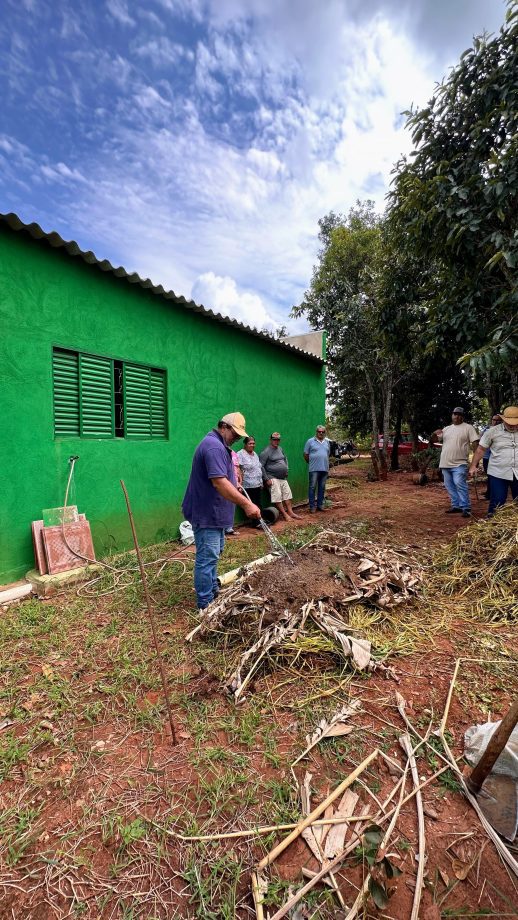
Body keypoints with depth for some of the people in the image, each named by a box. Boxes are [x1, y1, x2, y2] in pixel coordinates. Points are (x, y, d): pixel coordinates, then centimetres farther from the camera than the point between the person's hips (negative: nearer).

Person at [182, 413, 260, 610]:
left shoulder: (217, 445, 14)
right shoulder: (214, 446, -22)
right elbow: (219, 483, -32)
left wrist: (234, 485, 18)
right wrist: (246, 504, -33)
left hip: (213, 512, 12)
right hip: (206, 514, -12)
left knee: (214, 552, 22)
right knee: (207, 558, -3)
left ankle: (213, 590, 38)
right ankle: (206, 605, 8)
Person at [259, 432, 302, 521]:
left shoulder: (280, 449, 11)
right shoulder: (266, 452, -12)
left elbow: (285, 459, 28)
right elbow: (261, 466, -16)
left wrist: (286, 470, 16)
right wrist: (267, 479, -18)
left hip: (283, 478, 8)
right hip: (273, 478, -8)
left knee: (287, 494, 8)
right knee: (277, 496, -10)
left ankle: (290, 512, 14)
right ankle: (284, 514, -3)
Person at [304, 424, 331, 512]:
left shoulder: (327, 442, 13)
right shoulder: (310, 441, -1)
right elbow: (306, 455, 1)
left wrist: (326, 464, 15)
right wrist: (311, 463, 8)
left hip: (325, 469, 5)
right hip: (314, 469, -5)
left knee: (322, 488, 10)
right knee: (312, 487, -2)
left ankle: (320, 505, 19)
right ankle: (312, 507, 3)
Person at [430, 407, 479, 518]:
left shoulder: (468, 428, 0)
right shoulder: (446, 429, 15)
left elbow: (475, 443, -5)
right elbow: (432, 440, 16)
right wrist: (434, 434, -7)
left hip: (459, 464, -6)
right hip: (445, 463, 6)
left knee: (460, 485, -16)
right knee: (450, 486, 11)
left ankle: (466, 508, -11)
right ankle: (456, 506, 22)